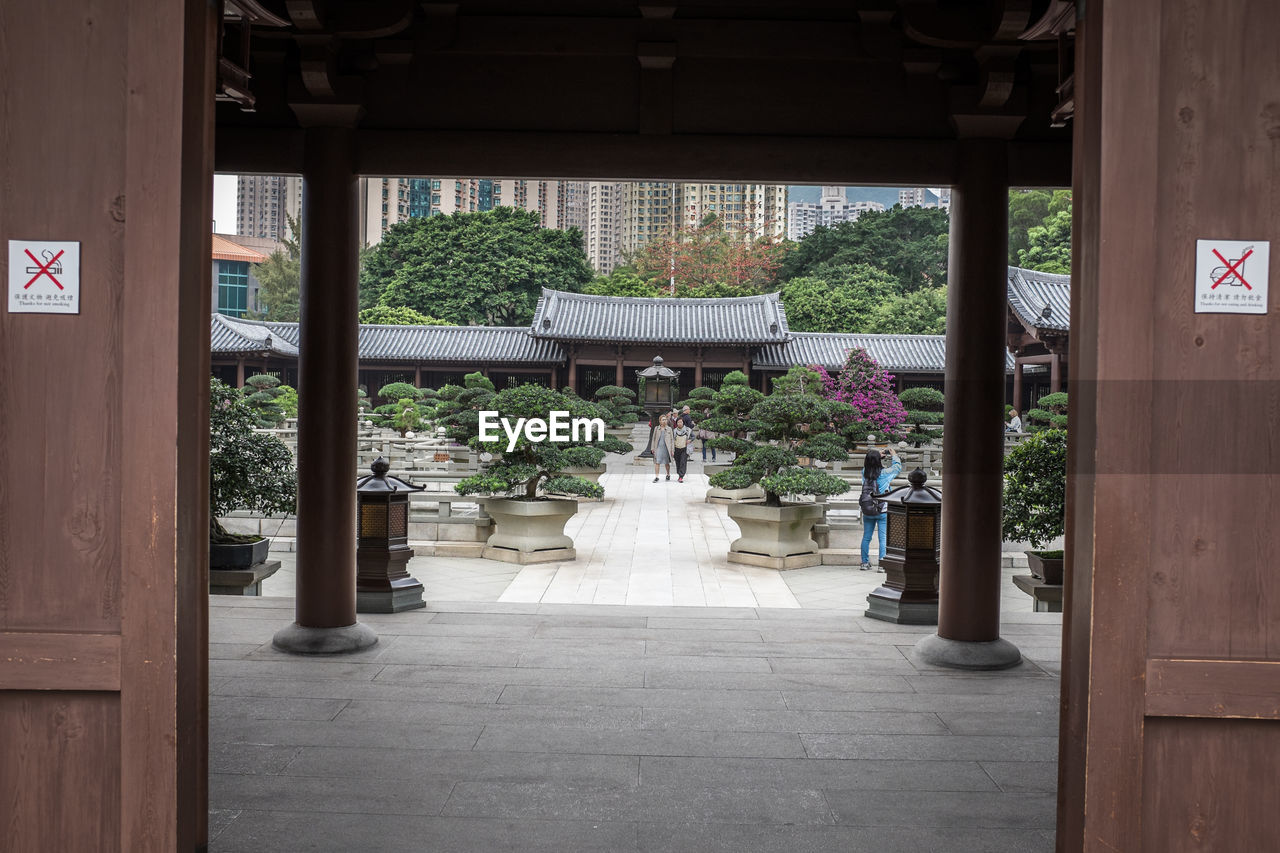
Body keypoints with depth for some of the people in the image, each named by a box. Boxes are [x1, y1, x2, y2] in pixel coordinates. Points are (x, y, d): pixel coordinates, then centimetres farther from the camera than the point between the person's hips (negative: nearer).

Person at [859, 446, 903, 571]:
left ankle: (865, 563, 18)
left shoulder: (864, 472, -4)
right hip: (883, 512, -4)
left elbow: (871, 466, 20)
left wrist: (882, 456, 23)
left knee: (866, 537, 12)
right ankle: (882, 564, -3)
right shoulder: (884, 473, -13)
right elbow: (897, 467, 5)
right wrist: (894, 455, 21)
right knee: (883, 538, 0)